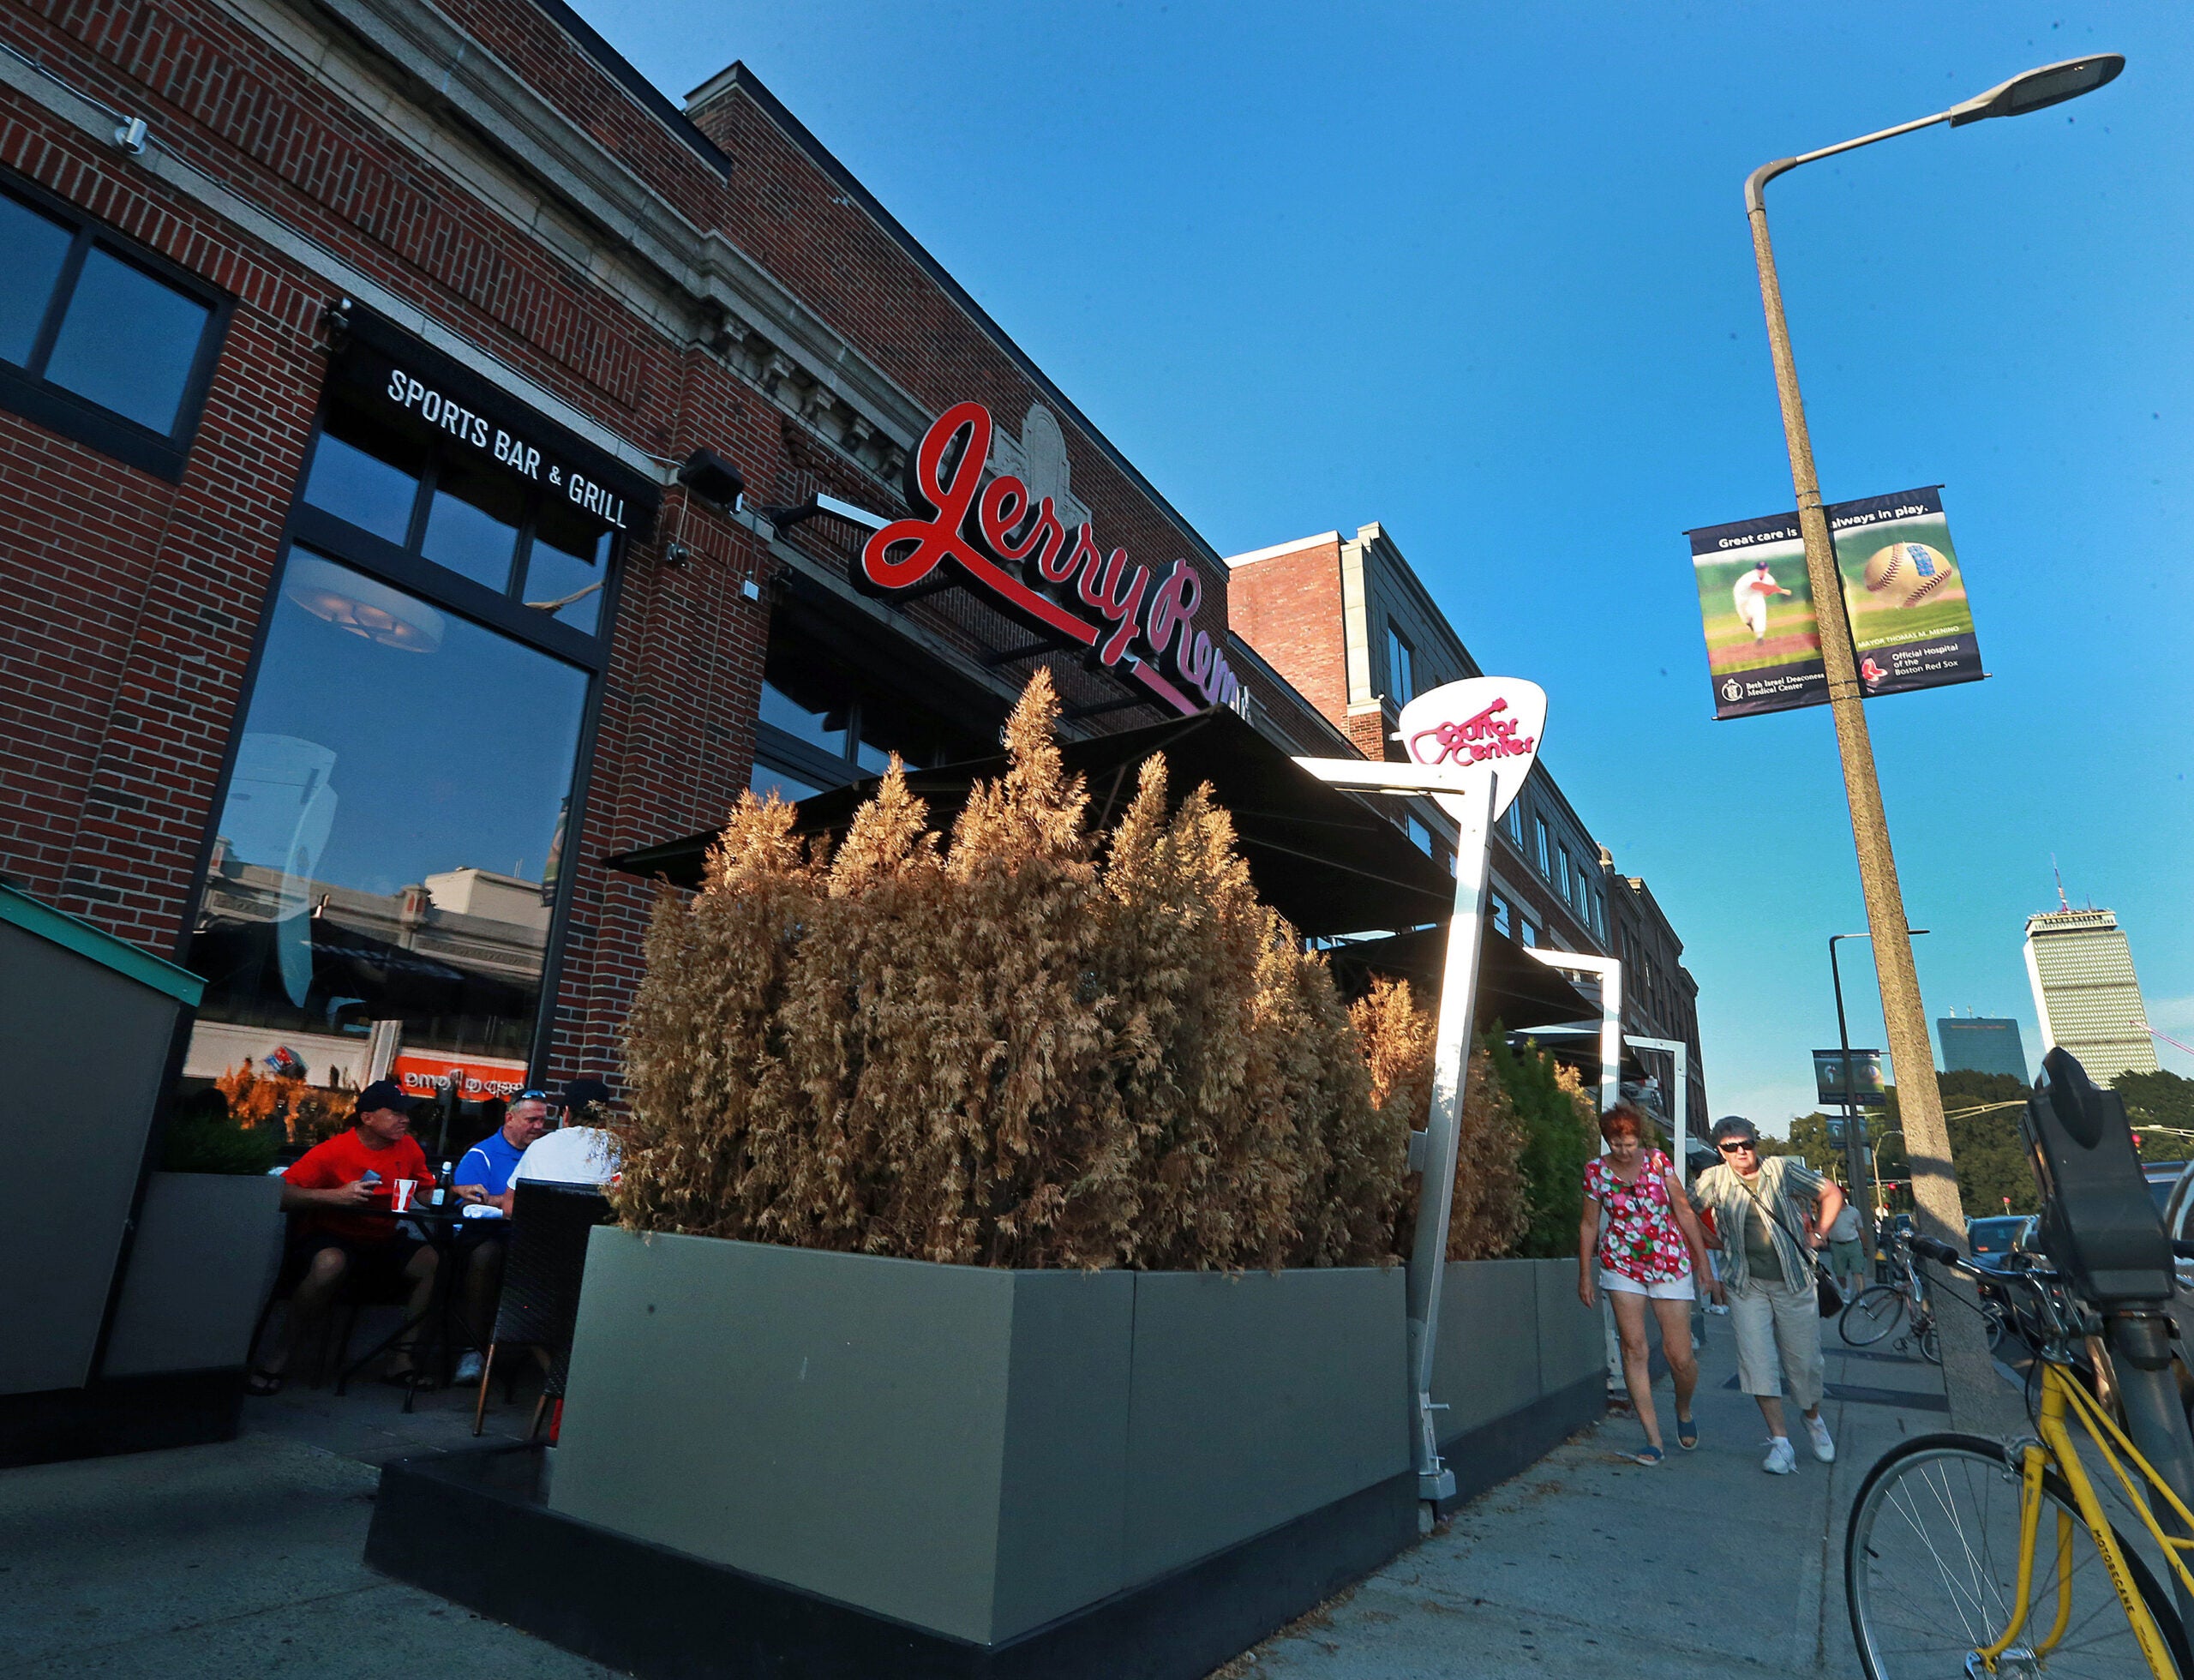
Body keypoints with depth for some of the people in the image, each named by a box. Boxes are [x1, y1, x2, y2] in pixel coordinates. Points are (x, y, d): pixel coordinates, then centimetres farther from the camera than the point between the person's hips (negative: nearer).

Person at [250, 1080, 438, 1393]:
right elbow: (282, 1194, -20)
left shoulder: (407, 1147, 2)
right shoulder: (332, 1151, -13)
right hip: (332, 1239, -5)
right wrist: (335, 1195, -32)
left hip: (383, 1244, 5)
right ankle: (280, 1357, -15)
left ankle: (402, 1357, -6)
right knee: (330, 1263, -39)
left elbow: (428, 1193, 10)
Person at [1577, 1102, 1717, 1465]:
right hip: (1622, 1265, 1)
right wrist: (1584, 1275, 6)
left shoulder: (1659, 1162, -5)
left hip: (1670, 1263, 0)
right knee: (1633, 1348, -7)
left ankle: (1683, 1410, 34)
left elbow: (1684, 1212, 1)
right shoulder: (1596, 1171, -4)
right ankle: (1653, 1439, 2)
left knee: (1680, 1357, 1)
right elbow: (1589, 1225, 5)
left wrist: (1704, 1264, 0)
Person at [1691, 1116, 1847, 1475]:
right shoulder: (1714, 1180, -3)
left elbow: (1831, 1193, 9)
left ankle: (1813, 1420, 36)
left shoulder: (1784, 1169, -2)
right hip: (1746, 1284, 0)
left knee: (1804, 1359, 8)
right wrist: (1720, 1243, 6)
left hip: (1794, 1281, 0)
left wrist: (1818, 1235, 3)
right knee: (1757, 1360, -7)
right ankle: (1780, 1441, 1)